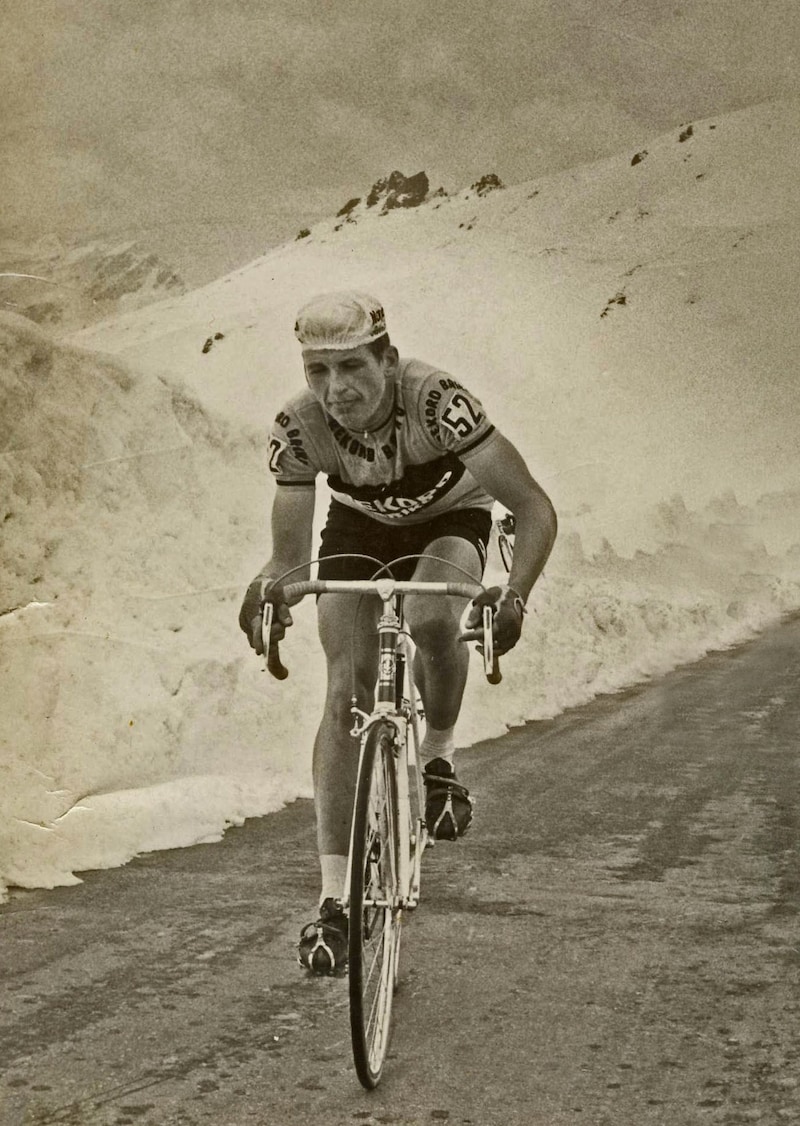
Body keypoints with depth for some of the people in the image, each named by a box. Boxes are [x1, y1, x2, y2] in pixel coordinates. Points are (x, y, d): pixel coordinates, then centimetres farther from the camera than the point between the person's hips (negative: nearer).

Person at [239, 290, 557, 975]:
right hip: (359, 527, 2)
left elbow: (535, 510, -37)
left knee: (432, 622, -35)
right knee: (347, 690, -14)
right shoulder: (299, 428, -28)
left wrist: (515, 597, -52)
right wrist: (270, 587, -47)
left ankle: (439, 758, -3)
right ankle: (335, 900, -12)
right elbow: (290, 556, -23)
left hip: (449, 520, -2)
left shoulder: (435, 401, -37)